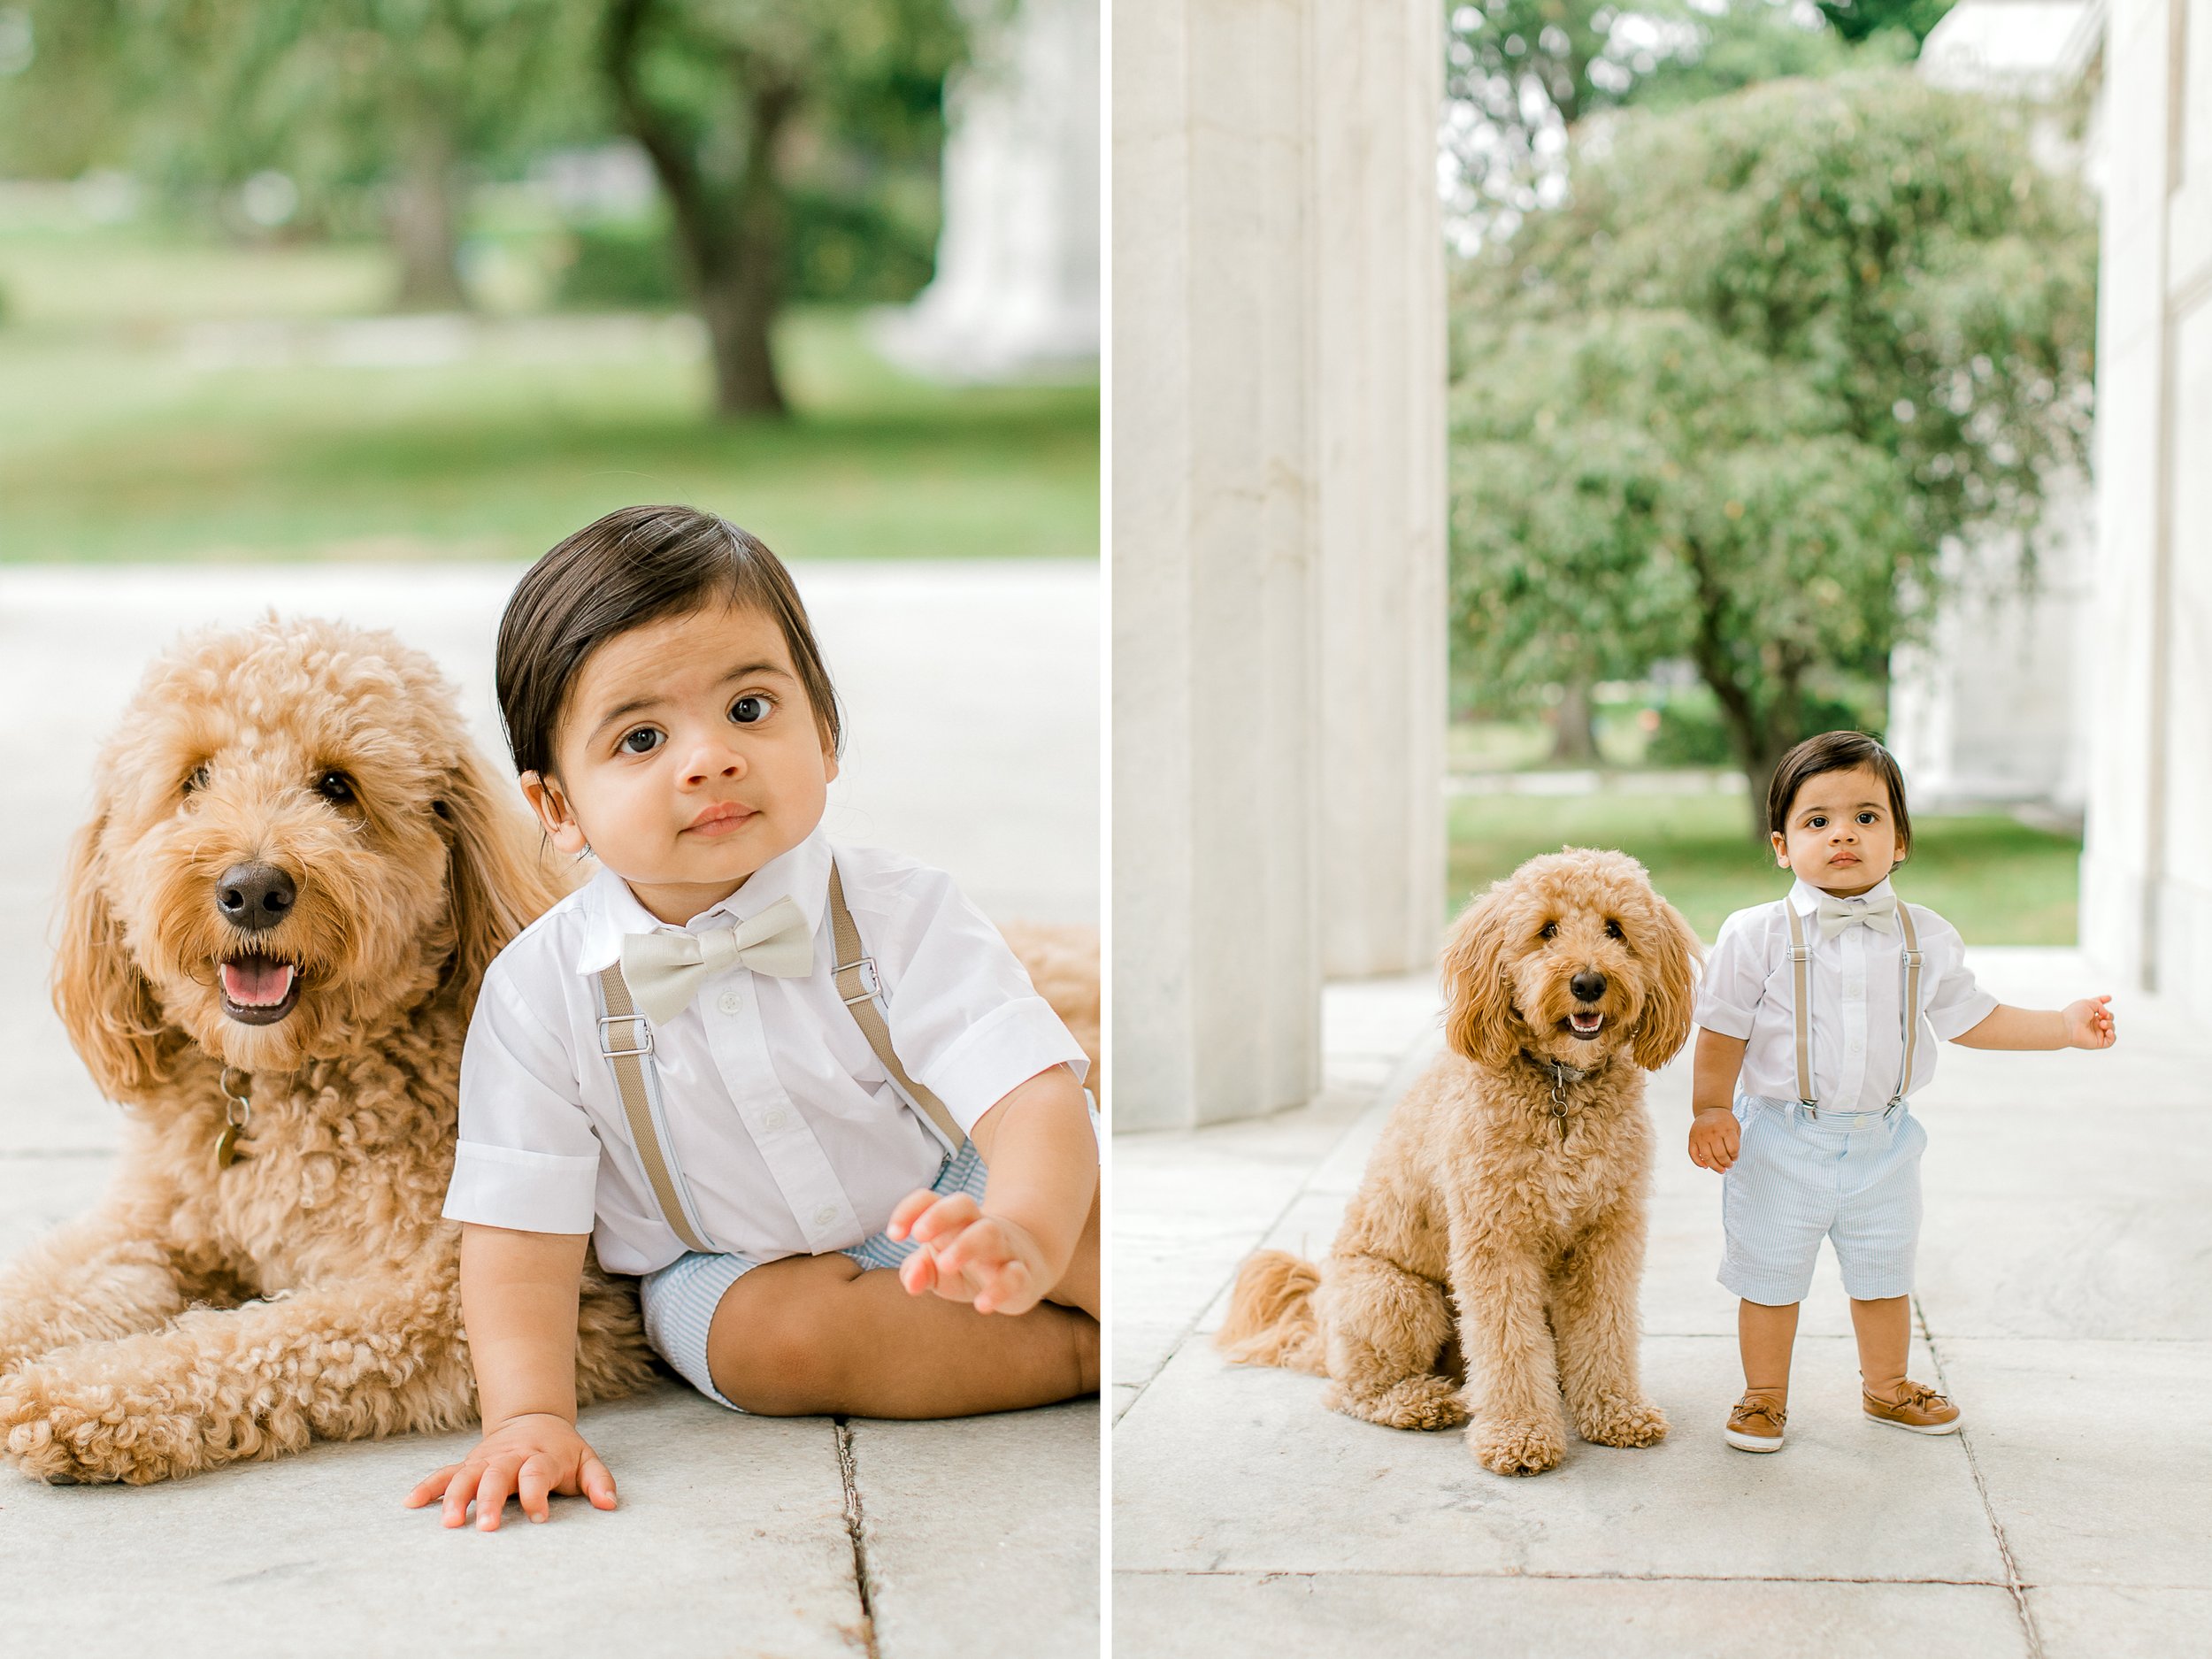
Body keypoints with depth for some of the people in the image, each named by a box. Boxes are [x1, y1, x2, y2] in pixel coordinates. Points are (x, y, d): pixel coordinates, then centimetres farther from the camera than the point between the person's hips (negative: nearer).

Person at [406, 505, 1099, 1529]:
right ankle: (1086, 1351, -20)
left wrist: (1023, 1237, -53)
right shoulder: (539, 989, -17)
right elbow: (520, 1229, -14)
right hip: (736, 1262, 1)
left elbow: (1030, 1098, -31)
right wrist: (531, 1419, -30)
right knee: (770, 1336, -31)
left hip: (933, 1212, -1)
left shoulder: (899, 916, -19)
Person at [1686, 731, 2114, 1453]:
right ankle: (1764, 1396, 26)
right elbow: (1723, 1030, -7)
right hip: (1782, 1141, -3)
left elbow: (1970, 1017, 10)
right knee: (1771, 1277, 8)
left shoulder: (1925, 938, -2)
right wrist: (1711, 1110, -15)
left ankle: (1886, 1385, 39)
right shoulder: (1758, 935, -13)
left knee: (1883, 1275, 18)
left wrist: (2065, 1026, 5)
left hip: (1880, 1141, 3)